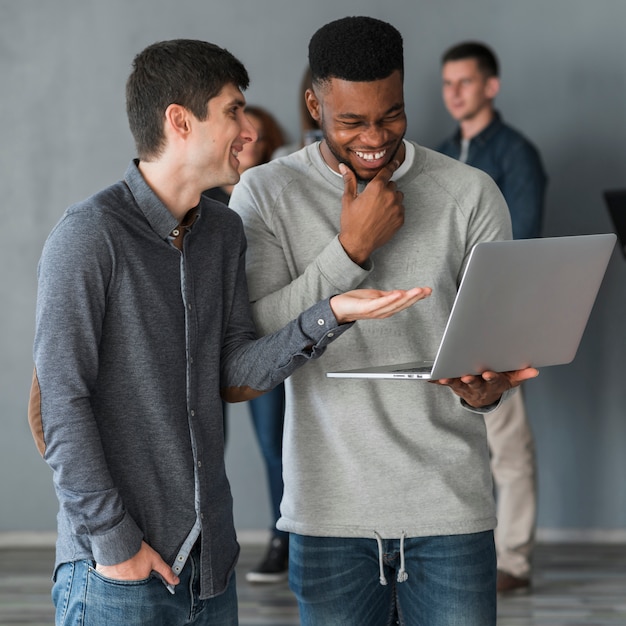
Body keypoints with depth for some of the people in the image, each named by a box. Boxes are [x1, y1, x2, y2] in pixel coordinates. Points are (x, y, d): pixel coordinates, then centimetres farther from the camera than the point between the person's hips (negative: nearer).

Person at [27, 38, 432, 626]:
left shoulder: (223, 232, 11)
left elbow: (236, 374, 4)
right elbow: (62, 404, -14)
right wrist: (113, 541, -15)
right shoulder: (88, 236, -13)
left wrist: (330, 316, -10)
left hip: (210, 557, 7)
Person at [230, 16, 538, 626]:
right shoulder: (265, 193, 0)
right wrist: (352, 247, -15)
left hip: (450, 505, 0)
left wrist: (485, 390, -21)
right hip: (331, 508, 0)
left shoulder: (471, 193, 0)